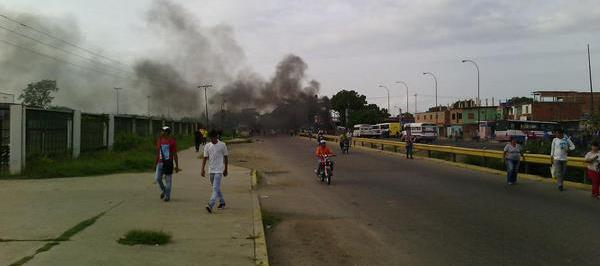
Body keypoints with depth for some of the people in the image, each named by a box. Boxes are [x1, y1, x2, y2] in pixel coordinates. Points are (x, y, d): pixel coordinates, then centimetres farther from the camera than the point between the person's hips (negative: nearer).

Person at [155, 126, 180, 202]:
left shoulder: (172, 141, -5)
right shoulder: (159, 140, 8)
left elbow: (175, 154, -2)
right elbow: (157, 153, 16)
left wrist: (177, 166, -3)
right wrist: (156, 163, 16)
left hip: (169, 163, -4)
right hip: (160, 163, 4)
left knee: (168, 180, 2)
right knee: (157, 178, -3)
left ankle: (167, 196, 15)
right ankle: (163, 190, 24)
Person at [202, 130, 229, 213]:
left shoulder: (222, 145, -4)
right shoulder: (207, 146, 4)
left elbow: (225, 157, 4)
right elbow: (205, 158, 6)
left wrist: (225, 169, 7)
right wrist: (203, 169, -3)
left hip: (219, 170, -5)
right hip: (211, 170, 5)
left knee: (215, 188, -14)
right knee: (216, 188, 16)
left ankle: (210, 206, -23)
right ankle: (222, 202, 32)